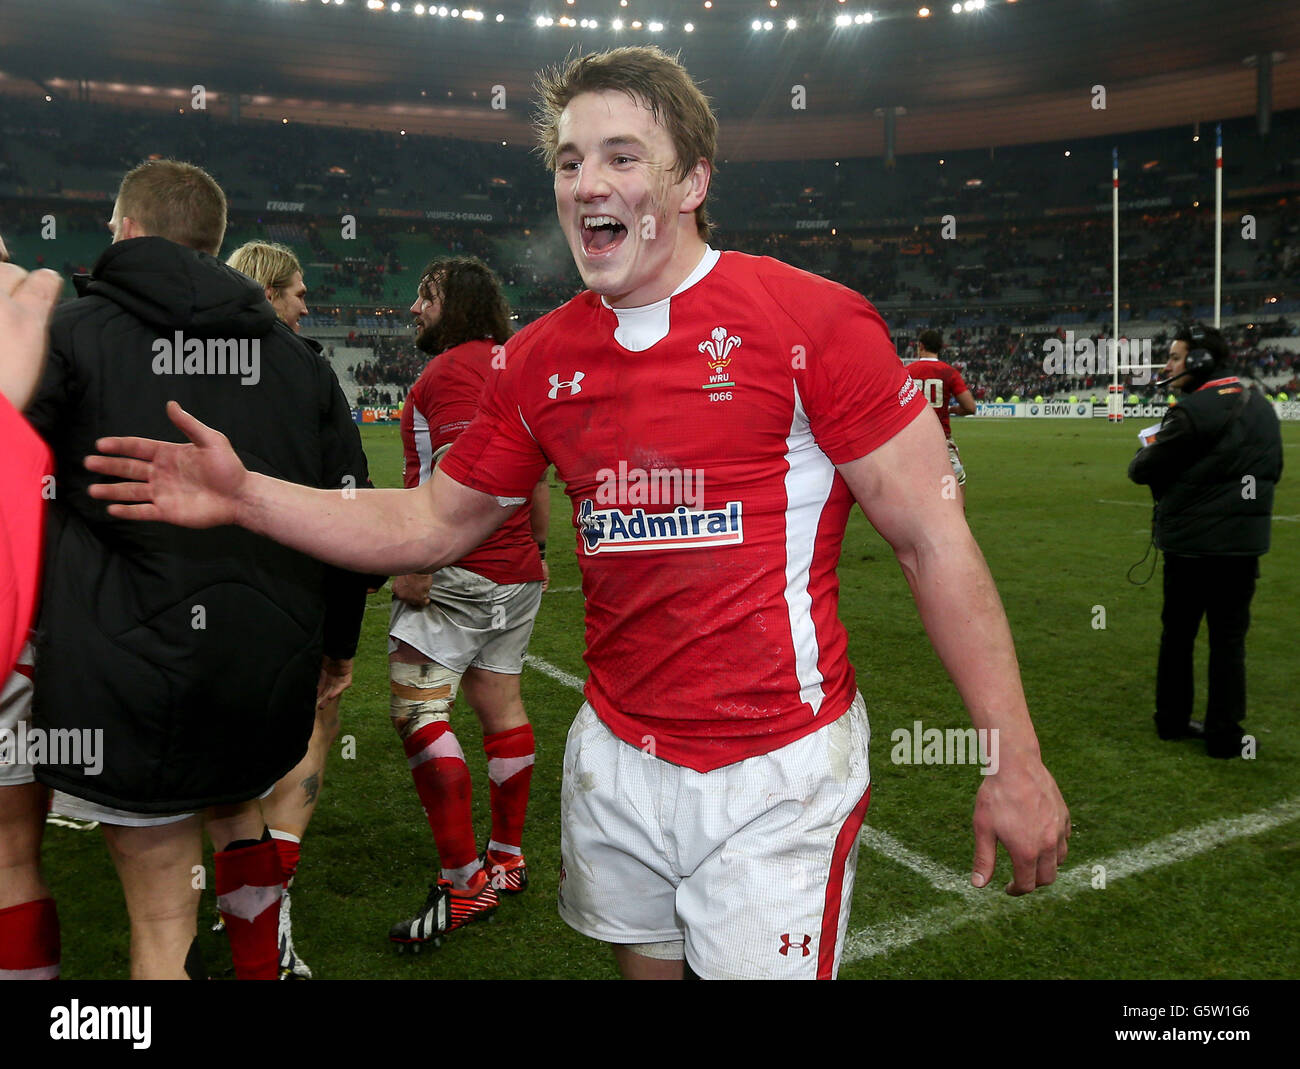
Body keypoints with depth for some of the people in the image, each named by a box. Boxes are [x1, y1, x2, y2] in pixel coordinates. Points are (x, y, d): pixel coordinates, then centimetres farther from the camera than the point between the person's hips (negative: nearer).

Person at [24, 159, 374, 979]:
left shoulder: (74, 332, -2)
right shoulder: (294, 355, 9)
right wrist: (332, 645, 20)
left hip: (133, 662, -4)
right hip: (271, 665, 5)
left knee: (164, 923, 6)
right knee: (236, 803, 31)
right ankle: (261, 966, 39)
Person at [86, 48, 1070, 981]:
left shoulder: (813, 323, -12)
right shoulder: (542, 358, 4)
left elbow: (934, 539, -10)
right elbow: (436, 523, 10)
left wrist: (1016, 759, -11)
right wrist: (246, 496, -1)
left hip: (777, 772, -4)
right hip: (615, 757, 5)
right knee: (646, 964, 22)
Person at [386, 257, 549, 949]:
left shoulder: (452, 368, -11)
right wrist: (537, 549, 26)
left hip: (459, 573, -10)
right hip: (517, 570, 10)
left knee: (416, 712, -6)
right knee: (499, 704, 14)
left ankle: (463, 881, -2)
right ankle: (507, 858, 25)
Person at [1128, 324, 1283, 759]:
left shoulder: (1193, 411, -16)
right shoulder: (1262, 406, 7)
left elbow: (1142, 470, -11)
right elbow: (1273, 470, 17)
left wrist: (1148, 448, 9)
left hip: (1192, 544, -5)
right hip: (1246, 543, 5)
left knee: (1178, 633, 12)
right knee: (1229, 639, 8)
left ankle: (1172, 720, 22)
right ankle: (1224, 735, 12)